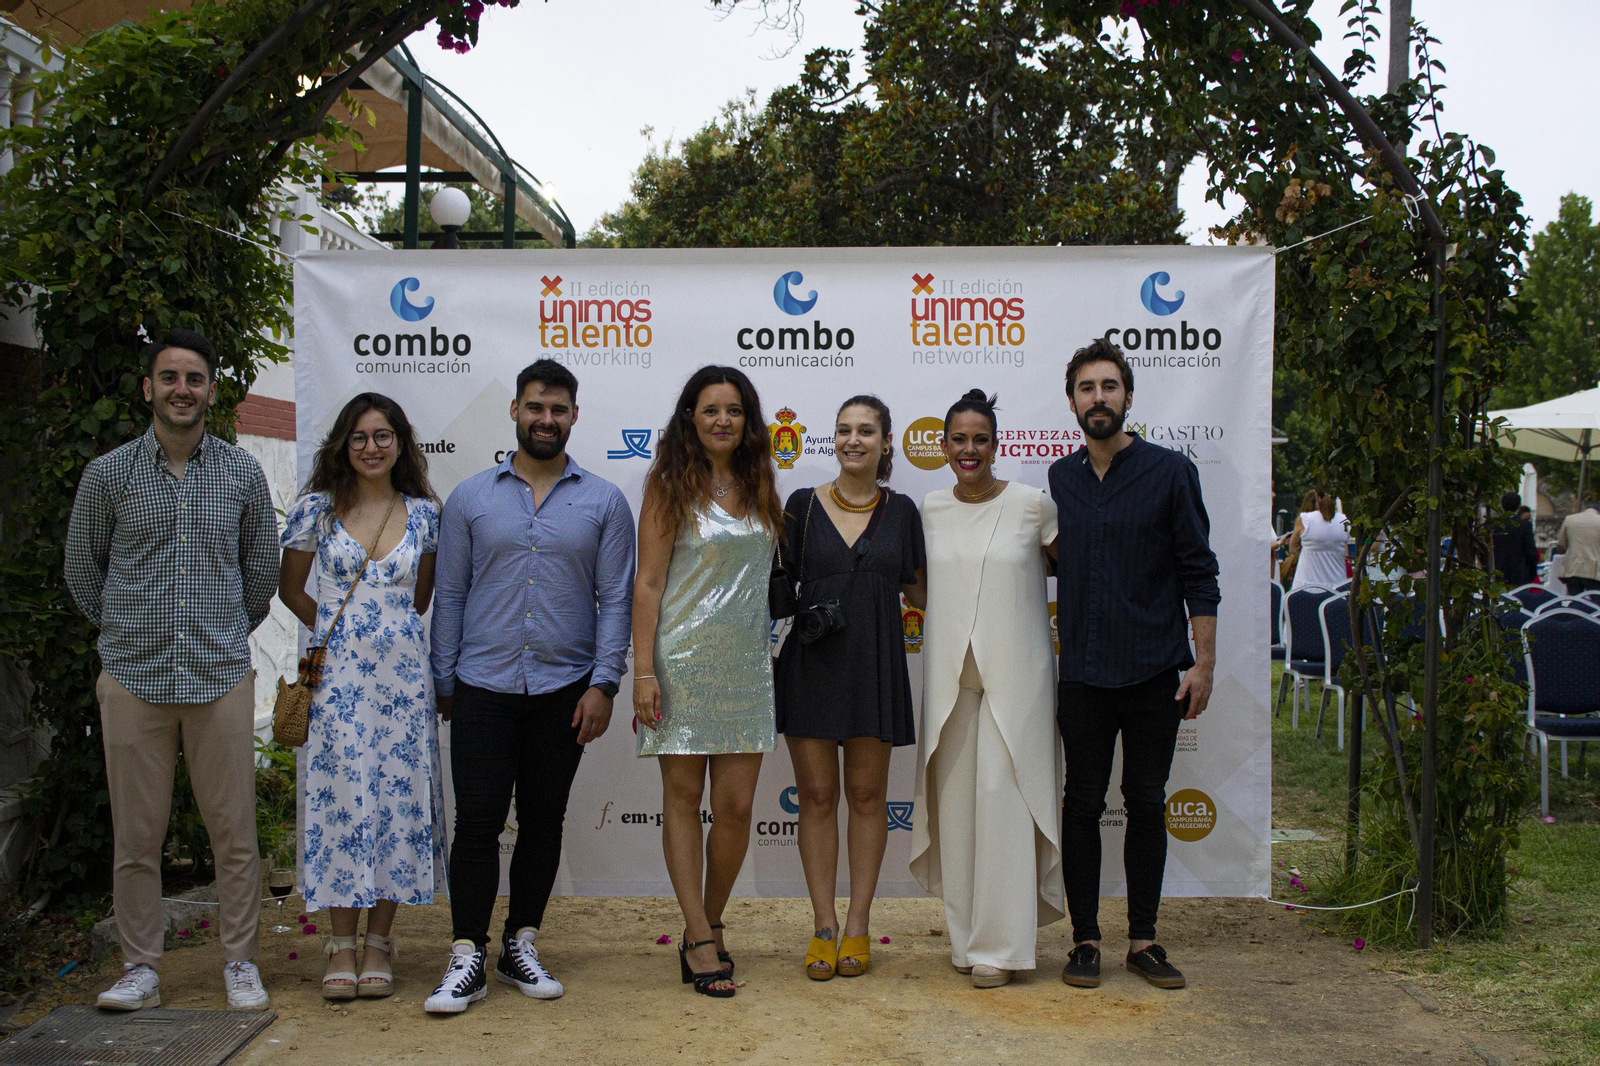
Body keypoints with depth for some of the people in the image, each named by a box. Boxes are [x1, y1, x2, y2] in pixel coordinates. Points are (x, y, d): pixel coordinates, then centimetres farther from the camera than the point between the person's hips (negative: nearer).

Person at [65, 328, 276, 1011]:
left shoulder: (243, 474, 6)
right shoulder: (108, 473, 3)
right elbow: (82, 568, 15)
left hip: (221, 677, 0)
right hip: (133, 678, 0)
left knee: (234, 831, 3)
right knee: (135, 833, 4)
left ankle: (240, 963, 14)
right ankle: (140, 969, 16)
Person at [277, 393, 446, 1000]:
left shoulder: (424, 512, 6)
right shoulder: (318, 507, 3)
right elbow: (290, 588, 13)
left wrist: (388, 631, 11)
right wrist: (338, 630, 9)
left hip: (402, 672, 1)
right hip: (336, 675, -1)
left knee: (398, 798, 2)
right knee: (341, 797, -1)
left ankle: (379, 944, 13)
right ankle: (341, 947, 10)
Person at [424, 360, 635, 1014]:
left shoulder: (604, 502, 5)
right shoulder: (471, 498, 6)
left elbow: (616, 600, 2)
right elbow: (450, 595, 7)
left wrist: (603, 684, -6)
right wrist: (442, 683, 4)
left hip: (564, 689, 1)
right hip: (483, 685, 0)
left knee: (543, 822, 9)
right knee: (477, 820, -3)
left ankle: (520, 947, 21)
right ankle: (467, 958, 5)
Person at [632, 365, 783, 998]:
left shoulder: (759, 486, 12)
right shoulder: (673, 487, -2)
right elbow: (648, 584, -6)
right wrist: (643, 672, -12)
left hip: (746, 662, 4)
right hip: (684, 658, -4)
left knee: (736, 806, 3)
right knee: (683, 800, 2)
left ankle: (709, 928, 19)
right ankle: (699, 940, 8)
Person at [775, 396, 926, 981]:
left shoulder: (901, 510, 6)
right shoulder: (803, 505, 3)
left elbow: (918, 590, 12)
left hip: (875, 665, 1)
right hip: (811, 663, 0)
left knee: (866, 794, 6)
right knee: (817, 794, 3)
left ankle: (858, 926, 15)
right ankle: (824, 926, 13)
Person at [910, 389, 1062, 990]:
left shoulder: (1032, 505, -3)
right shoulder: (931, 509, 7)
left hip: (1014, 674, -3)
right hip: (949, 673, 4)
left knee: (1004, 799, -6)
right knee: (955, 800, 7)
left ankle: (1001, 946, 3)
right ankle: (965, 936, 18)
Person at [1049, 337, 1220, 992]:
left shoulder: (1170, 472, -1)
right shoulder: (1059, 479, 8)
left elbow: (1199, 574, -1)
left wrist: (1204, 663, -6)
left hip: (1154, 670, -2)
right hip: (1082, 673, 2)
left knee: (1147, 803, 6)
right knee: (1082, 804, 5)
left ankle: (1143, 939, 17)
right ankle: (1085, 939, 14)